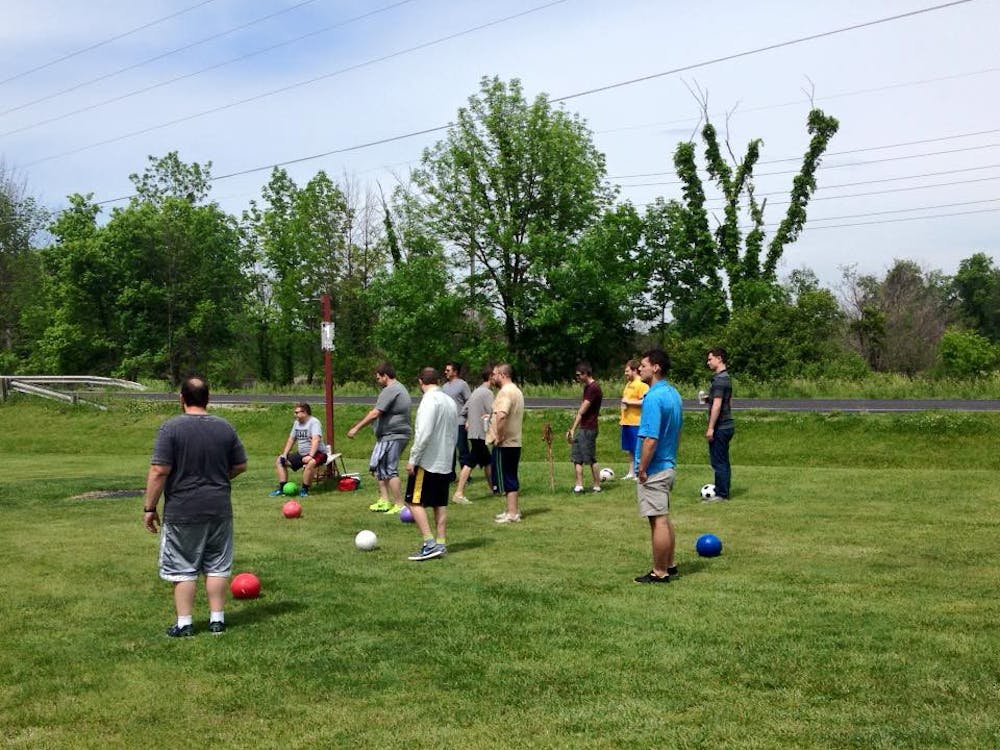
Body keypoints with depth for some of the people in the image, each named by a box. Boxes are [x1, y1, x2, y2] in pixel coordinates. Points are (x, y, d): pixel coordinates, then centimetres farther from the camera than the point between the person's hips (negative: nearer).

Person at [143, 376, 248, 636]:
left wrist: (149, 508, -7)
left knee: (182, 569, 6)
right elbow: (240, 466, 10)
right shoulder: (225, 427, 3)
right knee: (217, 566, 13)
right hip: (219, 509, 4)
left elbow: (159, 471, -15)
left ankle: (184, 624, 9)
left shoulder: (171, 427, -11)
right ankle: (217, 619, 17)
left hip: (182, 512, -4)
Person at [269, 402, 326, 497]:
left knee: (311, 463, -41)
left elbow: (316, 440, -29)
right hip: (301, 454, 9)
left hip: (317, 453, -9)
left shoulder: (314, 422, -16)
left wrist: (310, 456, -41)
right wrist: (284, 454, 5)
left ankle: (304, 489, -26)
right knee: (279, 460, 6)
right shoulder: (296, 423, 10)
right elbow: (291, 439, 17)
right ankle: (282, 487, 2)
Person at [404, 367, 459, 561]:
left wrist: (412, 459, -17)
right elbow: (454, 433, 18)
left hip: (427, 462, -8)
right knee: (440, 504, 12)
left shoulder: (429, 400, -15)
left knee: (414, 501, -3)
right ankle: (440, 544, 14)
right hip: (445, 463, 8)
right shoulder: (450, 401, 12)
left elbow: (424, 433, -22)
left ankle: (429, 544, -10)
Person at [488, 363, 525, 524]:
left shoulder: (505, 392, -17)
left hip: (504, 444, -10)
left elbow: (501, 415, -33)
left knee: (506, 480, -4)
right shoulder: (516, 391, 16)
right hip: (514, 442, 10)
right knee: (511, 479, 17)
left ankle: (512, 513, -1)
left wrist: (499, 435, -24)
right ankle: (513, 510, 24)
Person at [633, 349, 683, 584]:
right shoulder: (674, 394, 9)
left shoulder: (654, 398, -21)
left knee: (658, 521, -2)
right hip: (669, 466, 10)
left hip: (653, 470, -10)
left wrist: (642, 469, -17)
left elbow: (650, 439, -25)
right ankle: (669, 565, 27)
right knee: (664, 518, 18)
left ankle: (660, 573, 6)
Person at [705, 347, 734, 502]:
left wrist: (711, 428, -20)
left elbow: (717, 405, -21)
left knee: (718, 461, -5)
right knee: (723, 461, 13)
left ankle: (720, 495, -2)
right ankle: (723, 493, 18)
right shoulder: (726, 377, 15)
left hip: (720, 427, -10)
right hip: (726, 425, 10)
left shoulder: (719, 379, -16)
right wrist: (709, 398, 17)